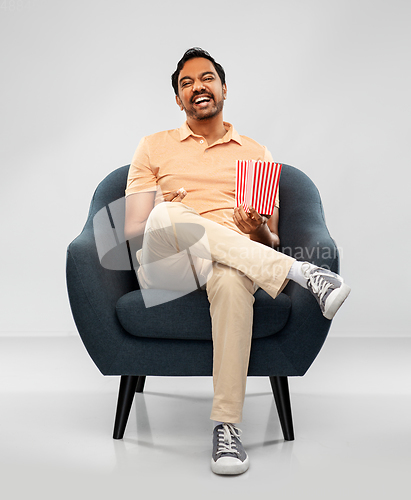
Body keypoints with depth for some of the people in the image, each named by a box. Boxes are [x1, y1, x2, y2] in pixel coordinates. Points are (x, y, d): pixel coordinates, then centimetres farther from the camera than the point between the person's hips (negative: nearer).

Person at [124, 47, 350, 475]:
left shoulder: (256, 154, 20)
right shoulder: (154, 146, 18)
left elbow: (270, 241, 16)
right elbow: (132, 228, 9)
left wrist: (259, 233, -9)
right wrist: (164, 222, -13)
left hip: (230, 263, 0)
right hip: (163, 268, 0)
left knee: (233, 279, -39)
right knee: (167, 214, -35)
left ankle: (227, 426, -35)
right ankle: (301, 273, -32)